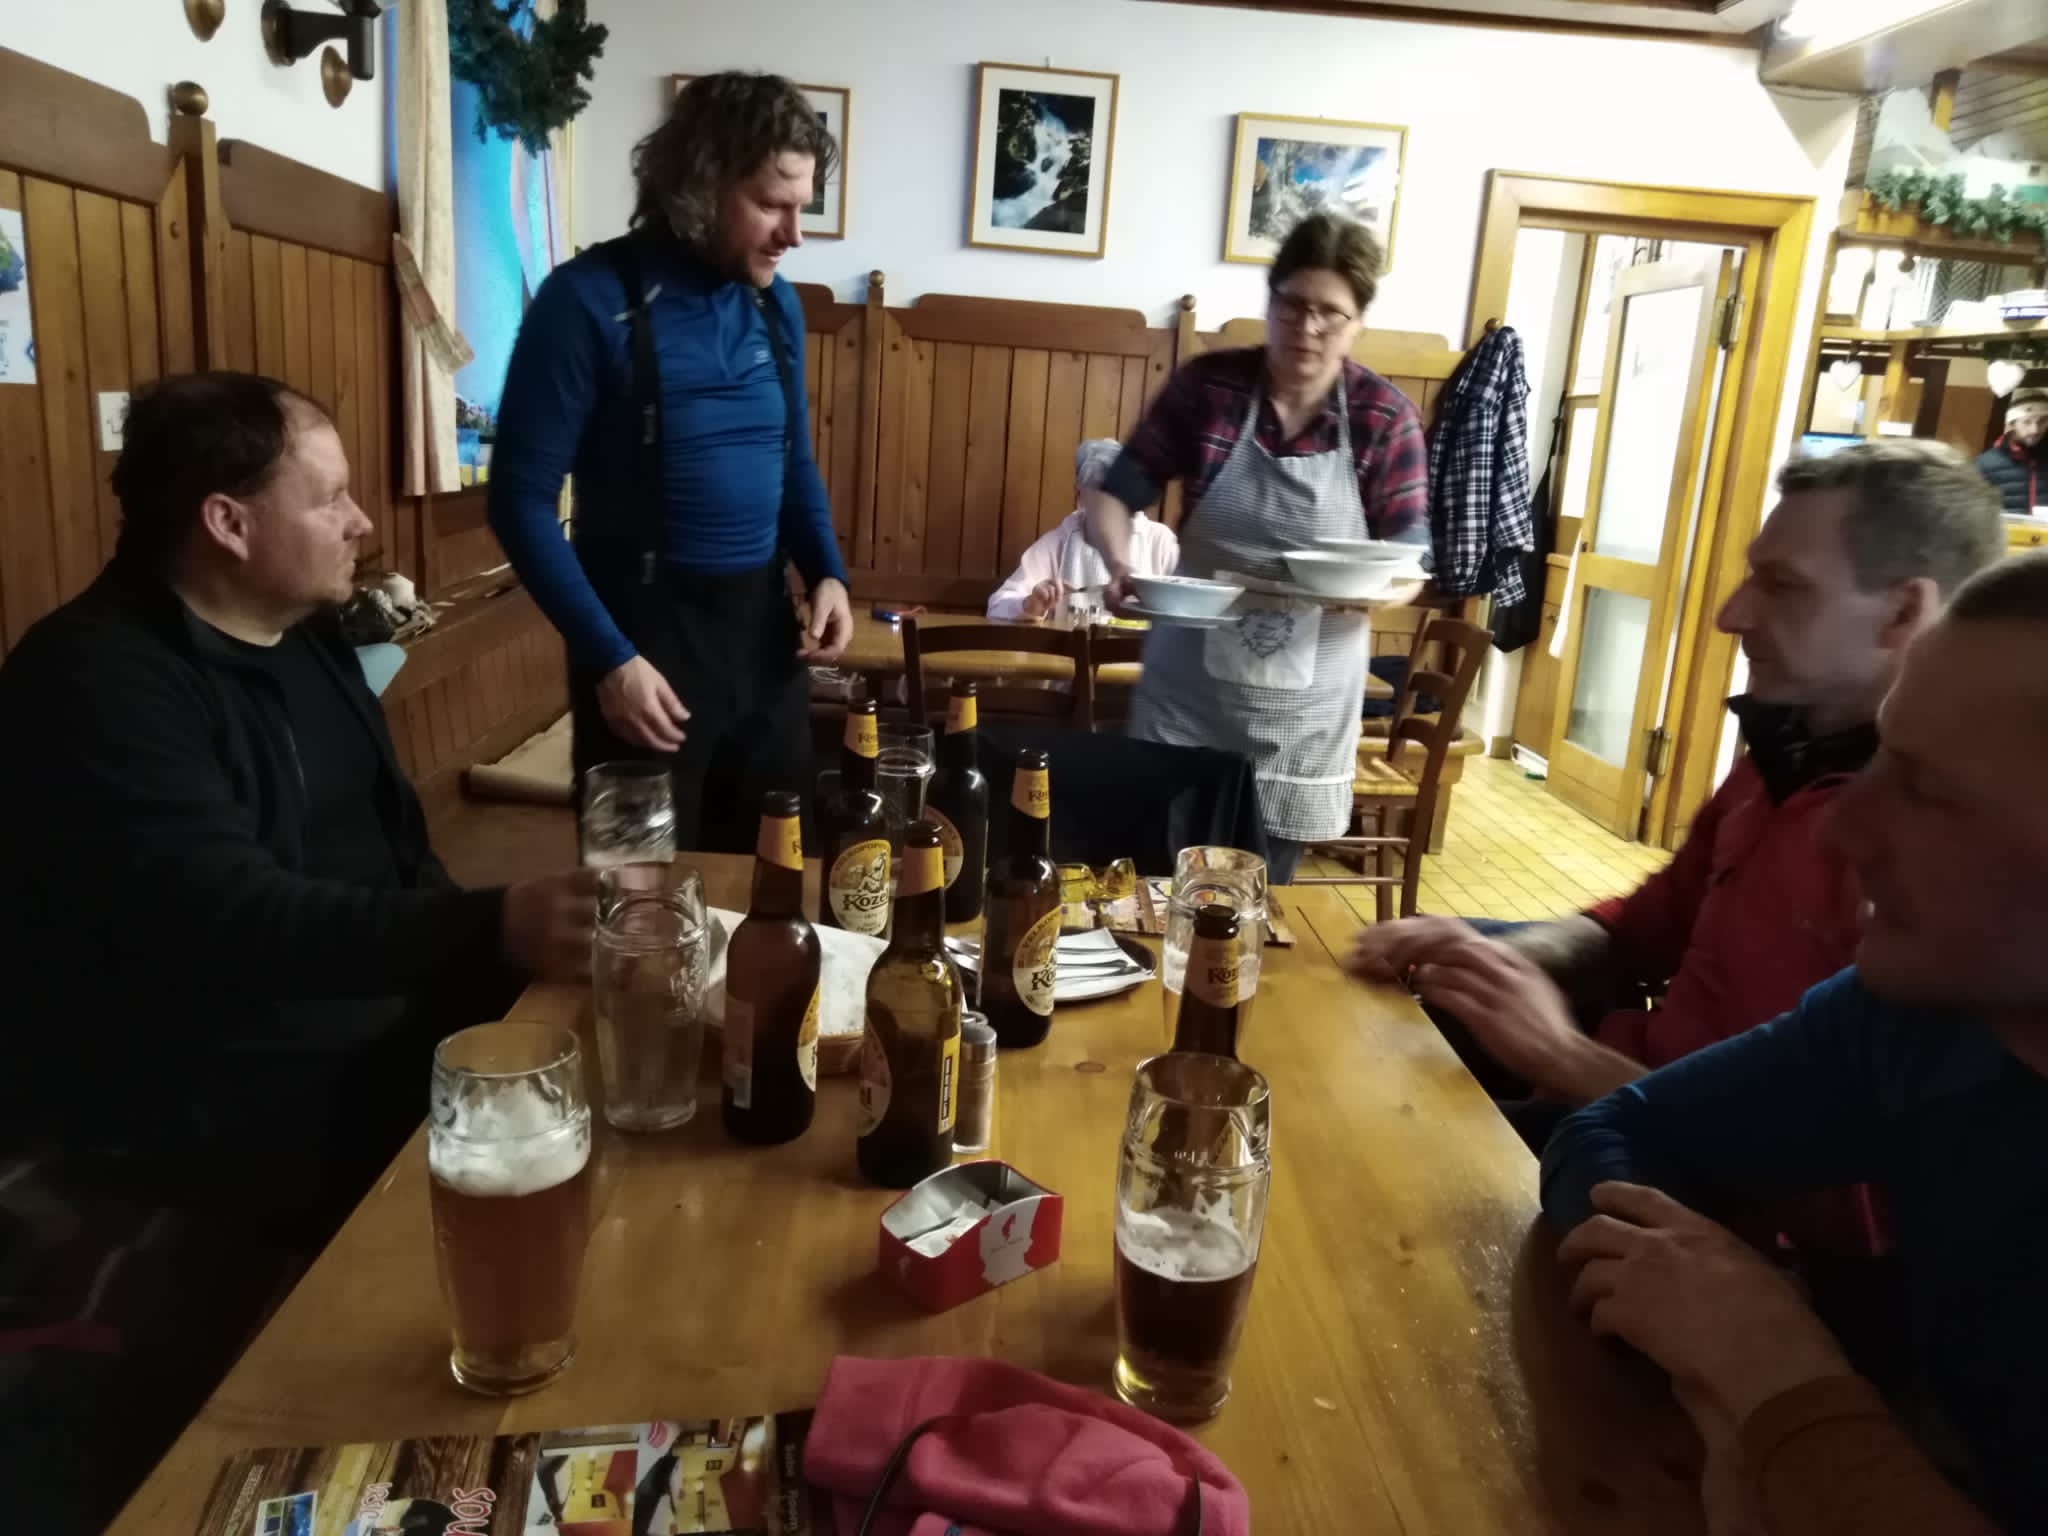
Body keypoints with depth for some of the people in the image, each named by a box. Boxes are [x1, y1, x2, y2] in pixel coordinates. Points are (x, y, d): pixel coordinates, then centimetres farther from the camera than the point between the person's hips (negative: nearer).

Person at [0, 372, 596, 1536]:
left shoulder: (304, 635, 8)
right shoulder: (95, 685, -20)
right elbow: (233, 922, -34)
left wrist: (492, 953, 0)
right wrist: (492, 930, -45)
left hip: (368, 1037, 9)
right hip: (205, 1123, -8)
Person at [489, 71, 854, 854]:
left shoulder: (776, 303, 5)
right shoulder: (591, 300, -13)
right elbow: (522, 499, -12)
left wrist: (827, 573, 0)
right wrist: (607, 657, -17)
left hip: (765, 623, 6)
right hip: (647, 629, -5)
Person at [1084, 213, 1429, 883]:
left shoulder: (1386, 418, -5)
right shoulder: (1206, 385, -6)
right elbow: (1114, 493, -2)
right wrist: (1119, 564, -23)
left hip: (1302, 710, 0)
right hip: (1188, 690, 0)